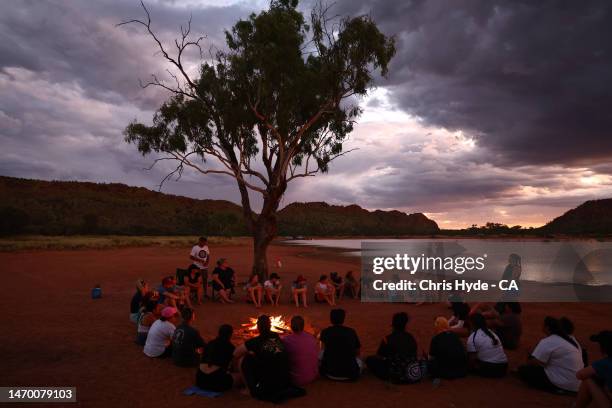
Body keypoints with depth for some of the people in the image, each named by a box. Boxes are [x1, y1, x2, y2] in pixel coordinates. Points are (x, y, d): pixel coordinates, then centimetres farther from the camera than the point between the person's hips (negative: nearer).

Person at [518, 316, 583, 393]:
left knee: (523, 370, -7)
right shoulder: (569, 339, 11)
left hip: (564, 384, -9)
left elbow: (532, 362, -14)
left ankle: (556, 388, -6)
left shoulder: (547, 342, -15)